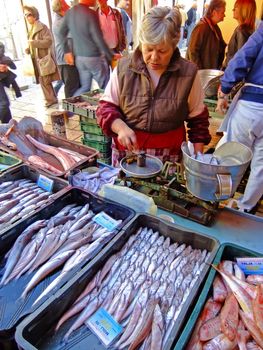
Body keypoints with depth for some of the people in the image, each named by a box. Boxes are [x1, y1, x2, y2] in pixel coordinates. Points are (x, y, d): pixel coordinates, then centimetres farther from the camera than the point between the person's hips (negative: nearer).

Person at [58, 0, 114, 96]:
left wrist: (67, 51, 19)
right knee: (106, 88, 6)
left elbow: (61, 34, 12)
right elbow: (98, 39, -18)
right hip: (94, 58, -7)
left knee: (85, 87, 17)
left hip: (79, 58, 7)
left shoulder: (69, 13, 6)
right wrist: (111, 55, -10)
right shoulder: (91, 14, -15)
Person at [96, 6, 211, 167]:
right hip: (126, 150, 1)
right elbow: (106, 106, 0)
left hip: (169, 154, 0)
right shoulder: (123, 68, -6)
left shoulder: (189, 73, -6)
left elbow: (198, 119, 3)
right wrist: (120, 127, -21)